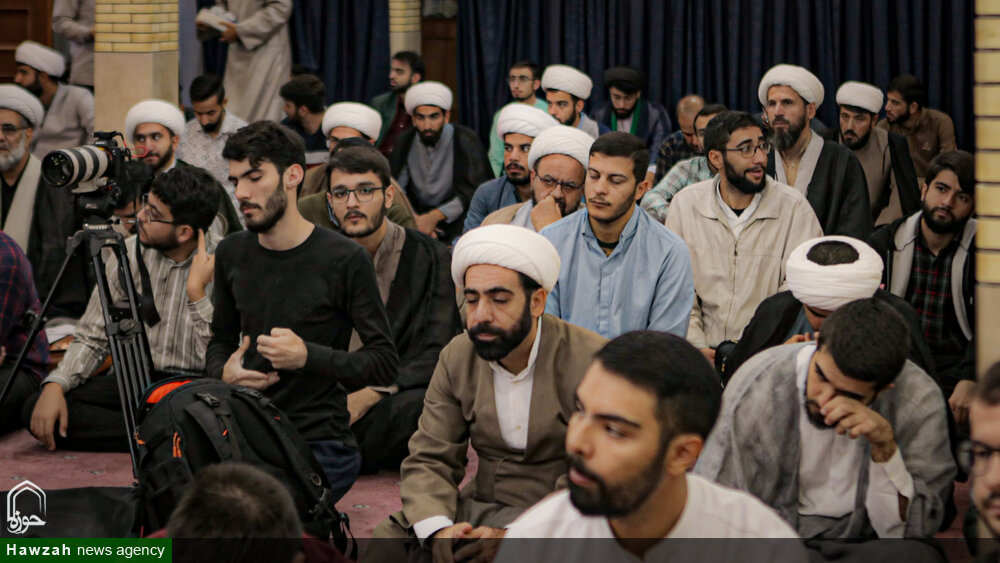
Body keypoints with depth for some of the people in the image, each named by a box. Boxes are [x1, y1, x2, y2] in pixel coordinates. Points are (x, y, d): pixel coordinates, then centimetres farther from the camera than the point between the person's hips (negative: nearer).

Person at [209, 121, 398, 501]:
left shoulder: (344, 260, -7)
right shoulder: (232, 254, 9)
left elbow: (385, 363, -6)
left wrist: (309, 356, -20)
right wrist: (223, 372, -1)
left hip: (320, 444, -5)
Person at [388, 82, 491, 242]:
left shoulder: (466, 140, -8)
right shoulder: (405, 141, 4)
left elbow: (475, 191, -14)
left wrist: (436, 216, -23)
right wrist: (412, 218, -17)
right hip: (418, 214, 3)